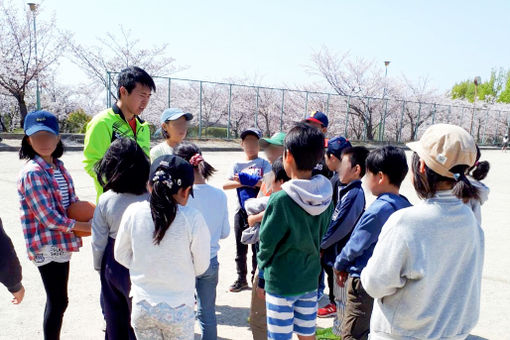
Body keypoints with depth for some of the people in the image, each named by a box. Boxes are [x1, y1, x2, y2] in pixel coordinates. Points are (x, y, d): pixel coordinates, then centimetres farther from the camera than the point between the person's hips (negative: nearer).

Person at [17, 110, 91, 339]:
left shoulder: (59, 168, 8)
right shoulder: (32, 173, -17)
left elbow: (73, 203, 12)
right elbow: (49, 218, -20)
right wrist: (87, 227, -14)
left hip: (59, 243, 8)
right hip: (47, 247, -8)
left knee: (56, 300, 17)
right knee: (58, 301, 1)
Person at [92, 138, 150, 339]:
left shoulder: (105, 200, -14)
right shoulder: (150, 199, -19)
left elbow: (98, 242, -5)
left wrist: (98, 266, 12)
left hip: (113, 265, 2)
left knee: (115, 322, 22)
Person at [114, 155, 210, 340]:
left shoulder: (133, 212, -11)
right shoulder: (192, 218, -19)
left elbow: (121, 255, 3)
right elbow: (200, 267, -8)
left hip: (142, 306, 3)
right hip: (179, 310, -2)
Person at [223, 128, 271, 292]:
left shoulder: (264, 164, 2)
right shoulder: (237, 165, 9)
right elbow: (225, 185, -3)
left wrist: (244, 179, -18)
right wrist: (245, 182, -16)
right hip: (241, 211, 3)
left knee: (257, 247, 5)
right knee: (240, 248, 12)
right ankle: (241, 279, 26)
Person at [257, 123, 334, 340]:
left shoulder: (280, 200, -24)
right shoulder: (326, 197, -6)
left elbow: (266, 242, -13)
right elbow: (321, 235, 5)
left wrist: (263, 265, 6)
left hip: (281, 283, -5)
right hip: (310, 279, 6)